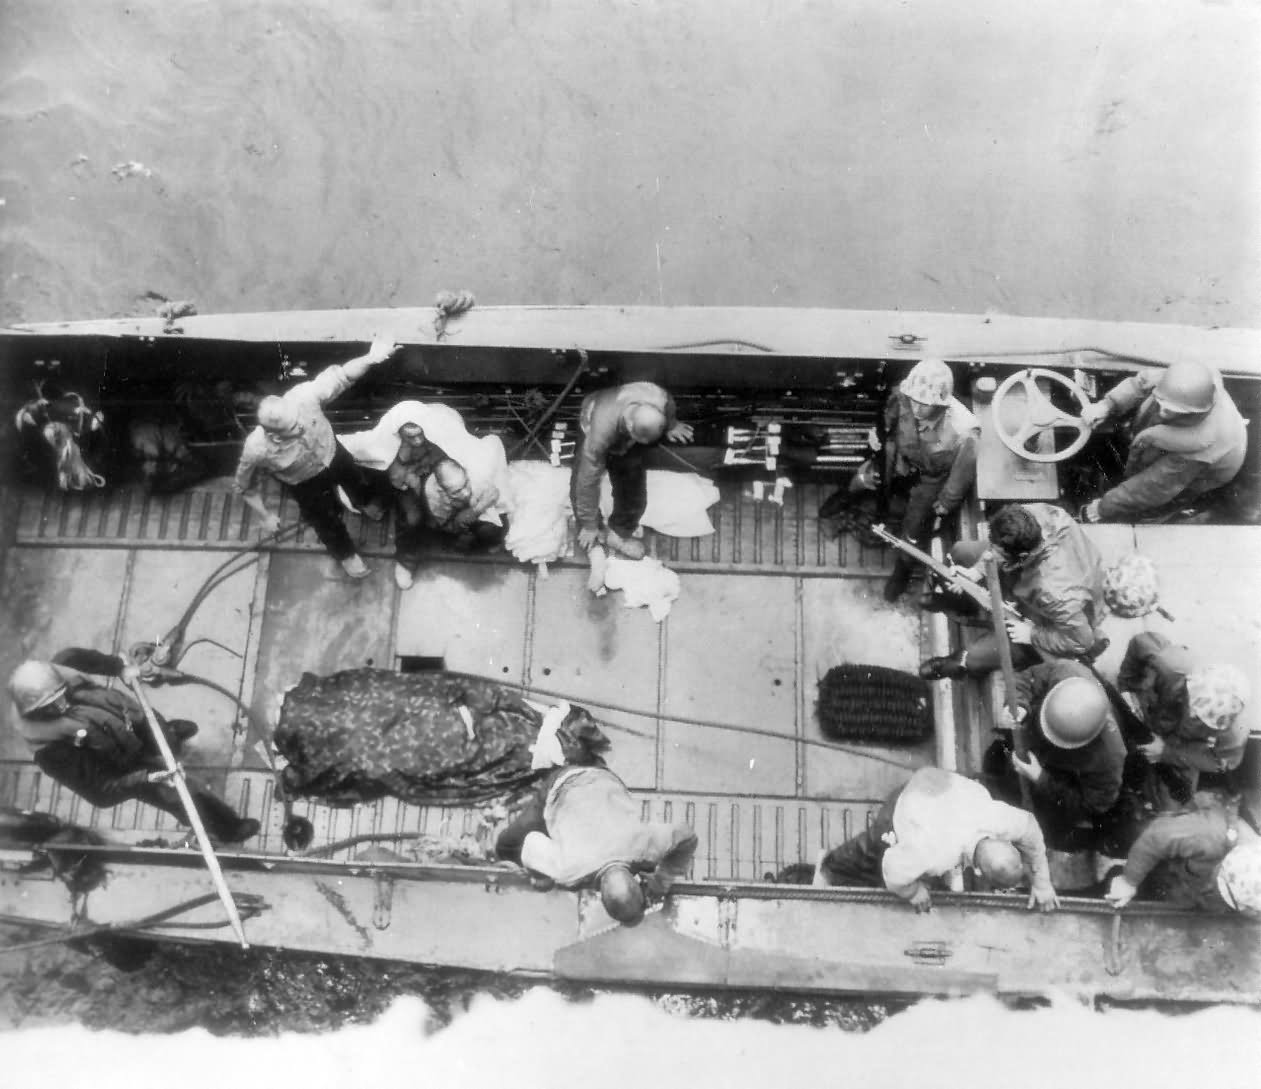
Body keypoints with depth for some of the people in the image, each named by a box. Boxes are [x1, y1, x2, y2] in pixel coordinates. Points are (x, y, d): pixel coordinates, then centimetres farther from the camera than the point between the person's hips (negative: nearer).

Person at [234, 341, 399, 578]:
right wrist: (265, 516, -10)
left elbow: (340, 375, -28)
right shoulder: (258, 450, -41)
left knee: (355, 479, 34)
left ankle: (366, 502, 72)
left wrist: (370, 358, -44)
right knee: (327, 520, 23)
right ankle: (345, 554, 58)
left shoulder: (303, 396, -42)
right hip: (306, 484, -2)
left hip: (332, 453, 2)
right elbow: (245, 487, -20)